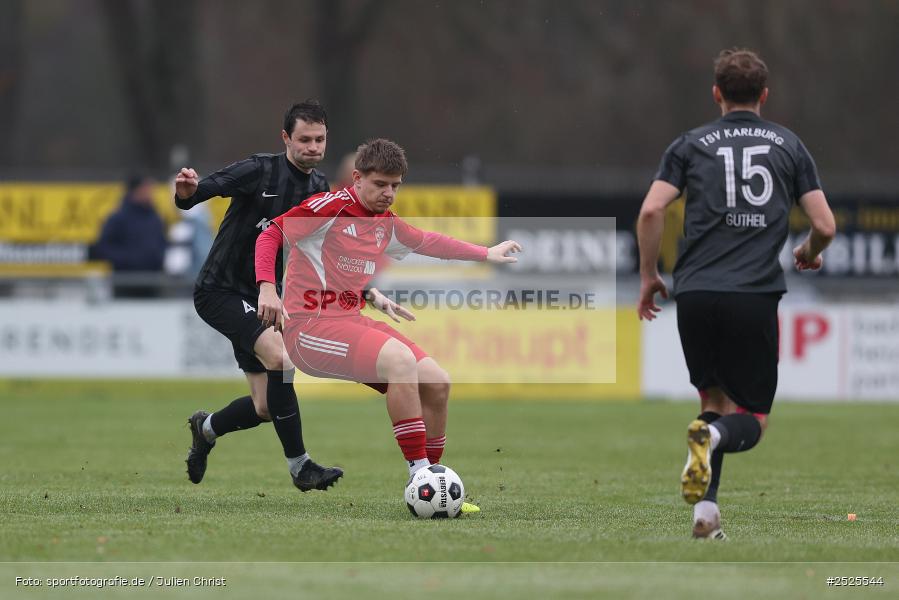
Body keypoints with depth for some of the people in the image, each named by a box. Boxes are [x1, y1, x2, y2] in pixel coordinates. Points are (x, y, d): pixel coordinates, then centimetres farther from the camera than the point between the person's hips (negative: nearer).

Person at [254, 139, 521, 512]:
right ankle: (420, 475, -28)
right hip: (308, 327, -9)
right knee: (400, 359, -31)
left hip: (352, 323, 9)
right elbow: (271, 234, -10)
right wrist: (267, 287, -24)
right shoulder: (332, 207, -9)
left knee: (437, 383, -2)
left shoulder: (386, 224, 14)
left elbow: (427, 242, 32)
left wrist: (486, 254, 35)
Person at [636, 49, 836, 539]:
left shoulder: (692, 144, 10)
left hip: (696, 292, 1)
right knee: (752, 419, 7)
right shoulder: (789, 145, 11)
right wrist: (809, 254, 29)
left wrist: (649, 276, 11)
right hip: (756, 293, -1)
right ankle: (715, 435, -28)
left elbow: (651, 211, -2)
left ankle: (705, 511, 2)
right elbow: (825, 225, 7)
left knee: (714, 400, 18)